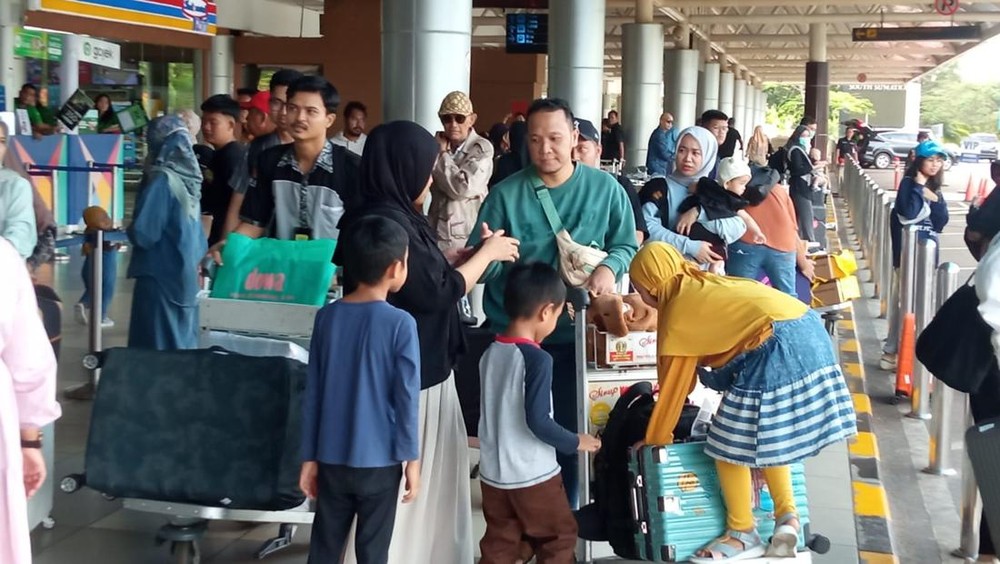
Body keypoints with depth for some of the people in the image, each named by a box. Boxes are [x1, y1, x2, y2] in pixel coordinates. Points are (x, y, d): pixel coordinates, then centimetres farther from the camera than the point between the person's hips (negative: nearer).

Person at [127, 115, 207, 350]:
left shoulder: (162, 180, -10)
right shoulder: (189, 178, -2)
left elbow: (143, 233, -13)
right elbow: (197, 234, 5)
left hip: (160, 275, -4)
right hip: (186, 274, 4)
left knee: (157, 347, 4)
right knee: (182, 342, 9)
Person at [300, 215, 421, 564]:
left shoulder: (327, 317, 0)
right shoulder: (400, 324, -12)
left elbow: (312, 394, 3)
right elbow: (406, 398, -11)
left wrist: (309, 457, 10)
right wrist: (412, 457, -2)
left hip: (332, 458, 4)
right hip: (379, 461, -4)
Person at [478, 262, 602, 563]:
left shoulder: (490, 353, 3)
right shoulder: (537, 359, -19)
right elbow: (538, 422, -21)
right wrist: (575, 442, -7)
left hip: (493, 473, 6)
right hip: (532, 475, -6)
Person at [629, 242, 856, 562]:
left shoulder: (678, 311, 3)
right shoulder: (702, 288, 27)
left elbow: (672, 384, 10)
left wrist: (654, 441, 21)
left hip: (777, 347, -9)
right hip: (808, 332, 10)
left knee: (729, 443, 4)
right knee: (768, 434, 24)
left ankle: (743, 535, 15)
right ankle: (787, 516, 16)